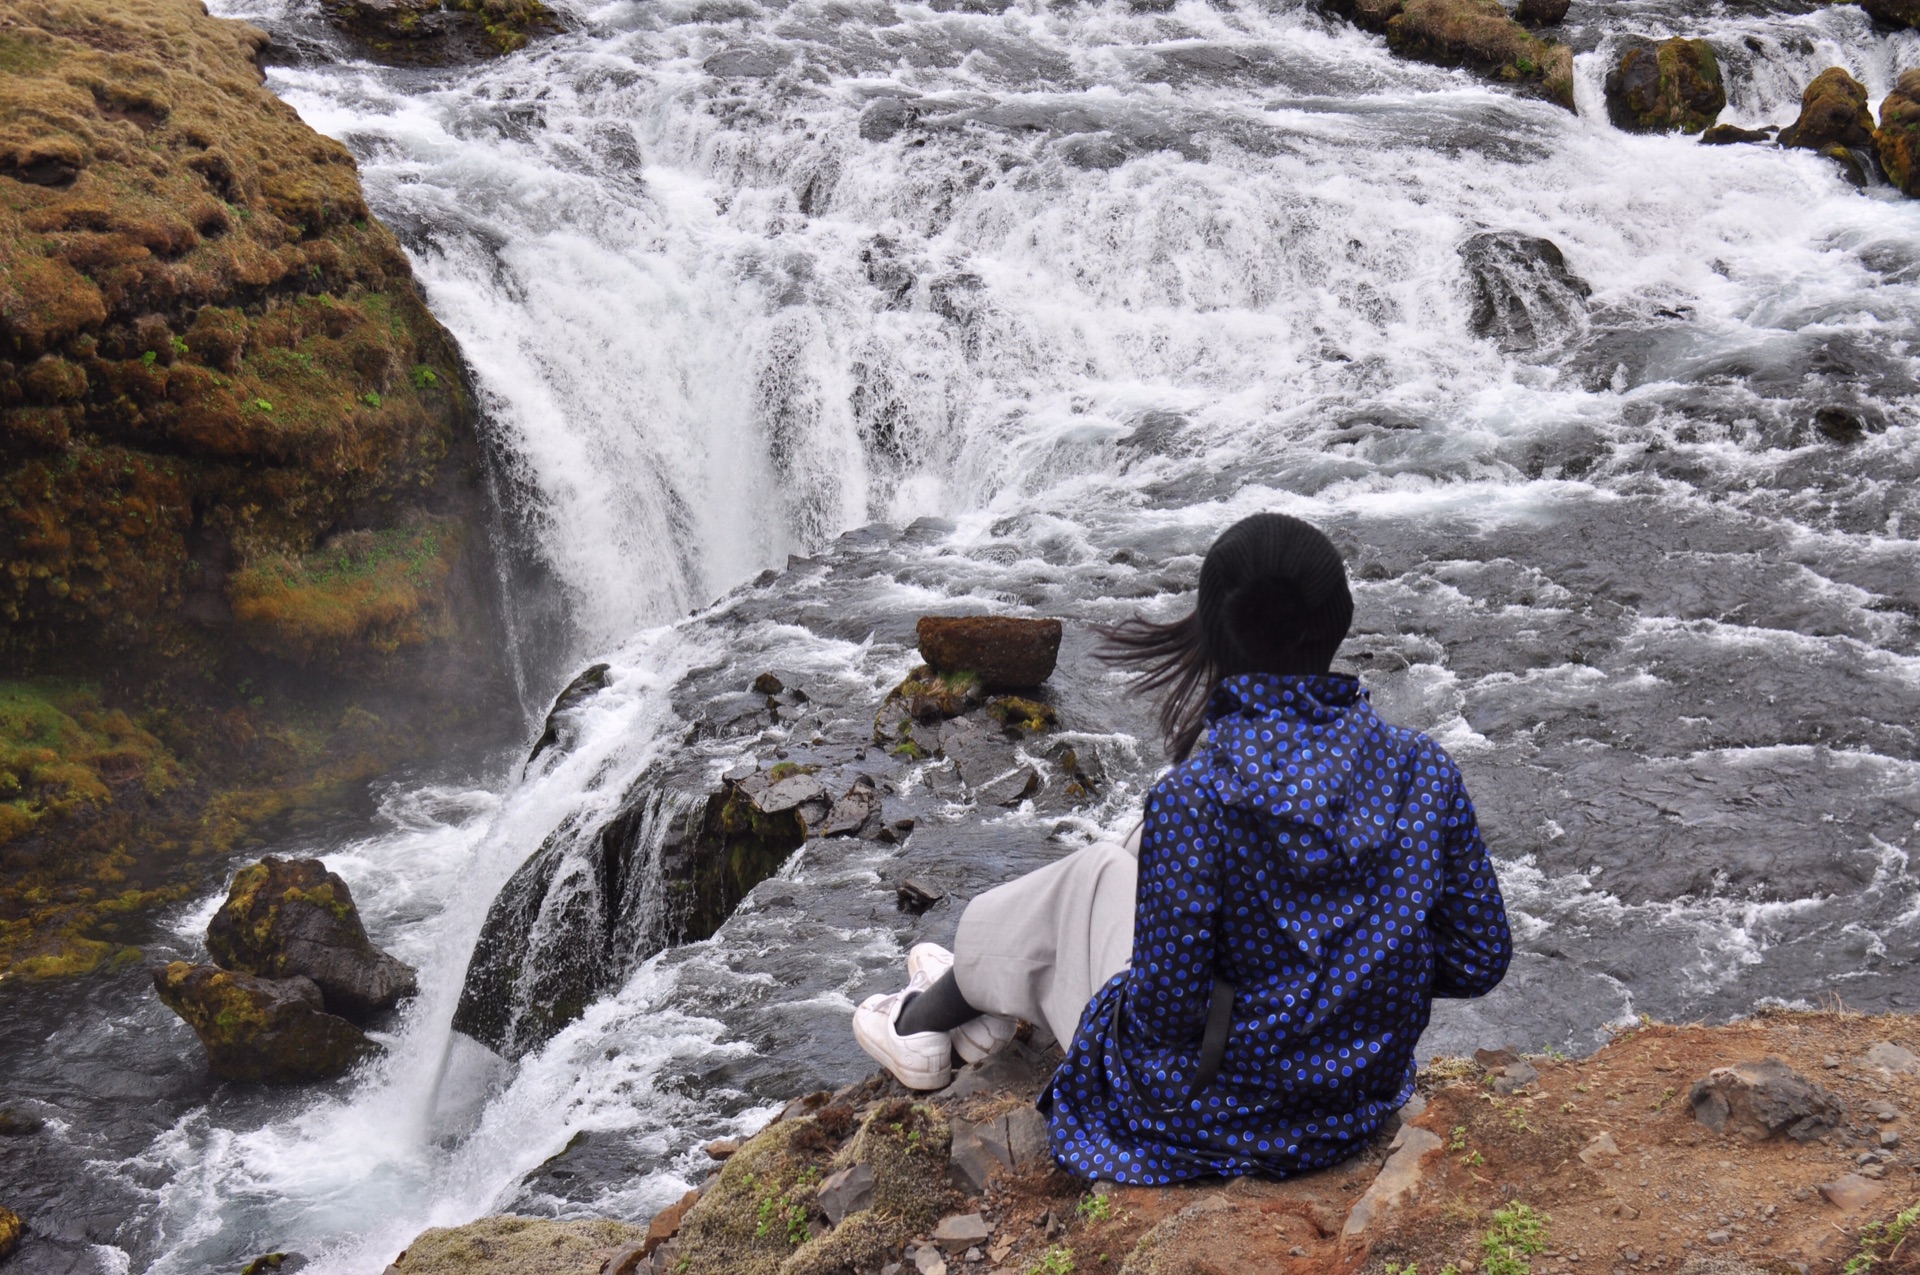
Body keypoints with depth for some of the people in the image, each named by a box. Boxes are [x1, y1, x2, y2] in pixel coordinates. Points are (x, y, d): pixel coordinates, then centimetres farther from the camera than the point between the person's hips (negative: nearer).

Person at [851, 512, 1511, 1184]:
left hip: (1209, 1119, -5)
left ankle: (925, 1020, 49)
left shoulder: (1197, 797, -28)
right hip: (1361, 1100, 5)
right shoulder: (1424, 769, -12)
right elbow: (1479, 961, -4)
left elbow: (1167, 1014, -24)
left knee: (1092, 874, 22)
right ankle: (990, 1003, 49)